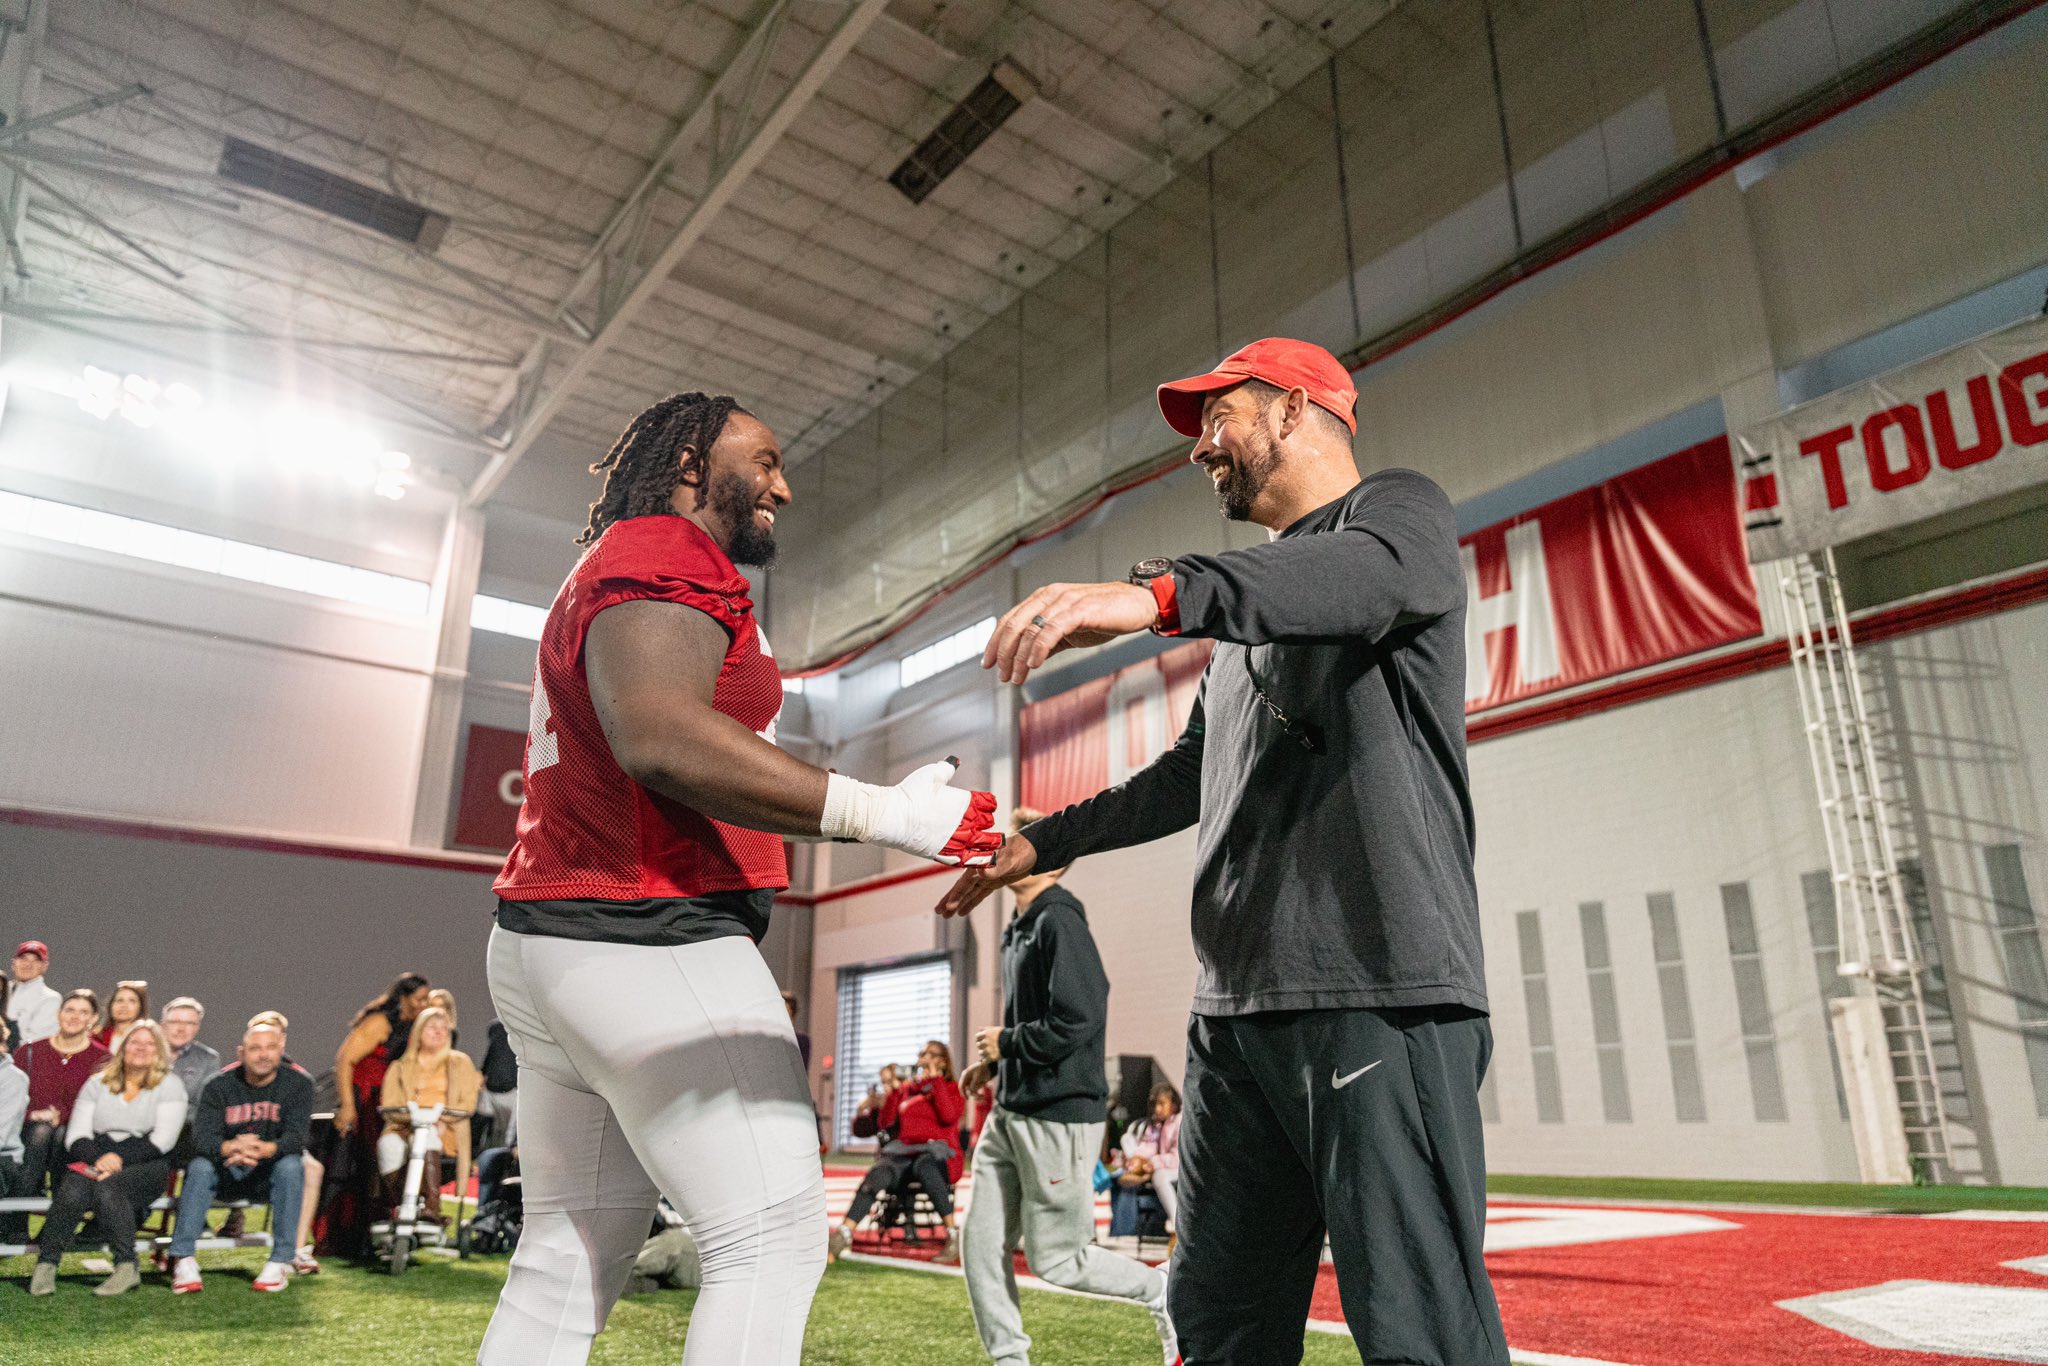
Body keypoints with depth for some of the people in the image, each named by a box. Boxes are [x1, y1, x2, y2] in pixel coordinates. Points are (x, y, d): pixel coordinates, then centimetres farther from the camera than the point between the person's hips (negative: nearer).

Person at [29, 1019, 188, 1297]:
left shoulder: (170, 1086, 8)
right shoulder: (97, 1084, 17)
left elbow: (162, 1141, -3)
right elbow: (76, 1137, 7)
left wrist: (119, 1158, -17)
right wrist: (98, 1158, -14)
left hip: (145, 1166, -3)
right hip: (95, 1162, 3)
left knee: (108, 1185, -33)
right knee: (75, 1185, -30)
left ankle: (126, 1268, -32)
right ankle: (45, 1264, -27)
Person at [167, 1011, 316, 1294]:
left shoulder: (298, 1083, -9)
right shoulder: (219, 1084, -6)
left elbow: (296, 1137, -21)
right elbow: (202, 1135, -19)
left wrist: (263, 1150, -43)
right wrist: (231, 1148, -42)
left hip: (271, 1173, -1)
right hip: (228, 1173, 1)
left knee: (291, 1165, -32)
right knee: (200, 1166, -28)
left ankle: (281, 1262, -27)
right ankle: (184, 1260, -24)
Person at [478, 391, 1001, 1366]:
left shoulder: (611, 571, 25)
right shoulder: (663, 553, -8)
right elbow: (661, 738, -26)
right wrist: (882, 814, -26)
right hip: (651, 944, -11)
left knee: (570, 1261, 14)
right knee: (773, 1239, -5)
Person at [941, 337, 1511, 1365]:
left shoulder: (1398, 509, 4)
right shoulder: (1254, 600, 28)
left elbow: (1372, 574, -22)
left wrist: (1162, 593, -39)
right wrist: (1043, 844, 31)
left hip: (1377, 986, -8)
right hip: (1235, 1007, 8)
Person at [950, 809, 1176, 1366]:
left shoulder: (1060, 922, -16)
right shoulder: (1017, 930, 13)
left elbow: (1077, 1021, -25)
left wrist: (1005, 1043, -12)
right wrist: (994, 1062, 9)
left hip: (1060, 1116, -9)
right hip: (1010, 1114, 9)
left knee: (1053, 1259, 2)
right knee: (981, 1244, 8)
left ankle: (1167, 1294, 22)